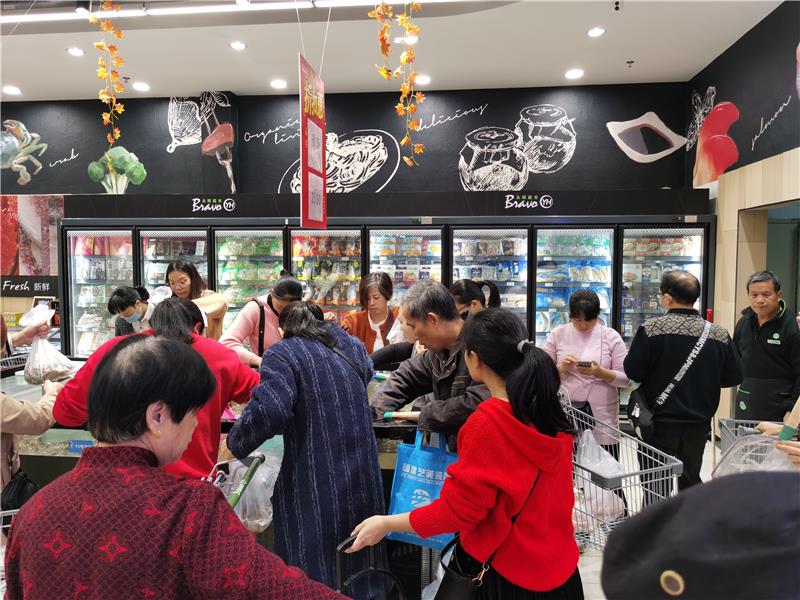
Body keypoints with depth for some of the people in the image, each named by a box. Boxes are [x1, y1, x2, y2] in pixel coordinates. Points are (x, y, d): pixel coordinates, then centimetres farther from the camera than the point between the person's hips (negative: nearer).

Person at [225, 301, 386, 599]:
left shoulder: (282, 354, -6)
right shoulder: (351, 345, 13)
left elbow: (270, 410, -23)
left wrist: (234, 445, -9)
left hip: (314, 482, -6)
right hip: (362, 475, 6)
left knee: (313, 576, 6)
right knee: (358, 565, 20)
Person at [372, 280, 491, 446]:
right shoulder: (438, 351, 7)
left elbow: (476, 403, -28)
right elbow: (406, 376, 19)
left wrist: (425, 414, -14)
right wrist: (376, 412, 6)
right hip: (450, 448, 7)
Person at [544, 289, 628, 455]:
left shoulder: (611, 337, 3)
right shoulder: (557, 335, 4)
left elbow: (625, 379, 1)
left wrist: (600, 372, -16)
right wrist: (561, 368, -13)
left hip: (602, 415, 0)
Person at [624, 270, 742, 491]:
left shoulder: (651, 328, -16)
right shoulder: (719, 334, -6)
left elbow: (632, 372, -14)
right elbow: (734, 377, 1)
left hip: (659, 424, -3)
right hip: (698, 425, 3)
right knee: (690, 479, 20)